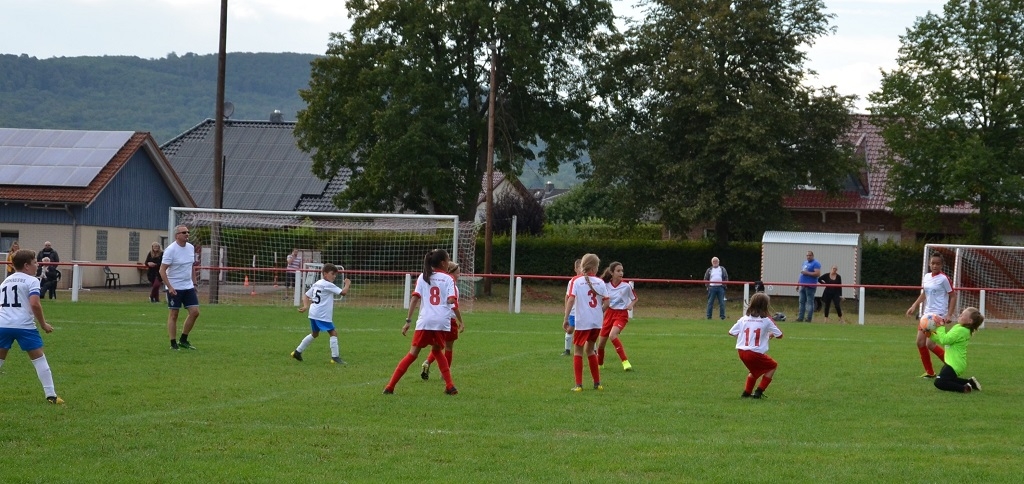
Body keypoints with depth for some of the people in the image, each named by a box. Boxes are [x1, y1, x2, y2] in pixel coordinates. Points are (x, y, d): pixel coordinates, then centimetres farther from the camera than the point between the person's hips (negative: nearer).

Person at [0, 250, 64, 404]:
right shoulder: (31, 281, 1)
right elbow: (34, 304, -12)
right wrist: (43, 324, -3)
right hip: (24, 325, -5)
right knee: (39, 358, 4)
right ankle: (51, 395, 1)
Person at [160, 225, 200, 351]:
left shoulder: (191, 248, 8)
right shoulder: (170, 250, -13)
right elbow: (162, 270, -15)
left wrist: (194, 283, 15)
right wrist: (170, 287, -21)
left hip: (189, 287, 6)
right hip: (174, 288, -6)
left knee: (195, 312, 0)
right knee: (173, 314, -1)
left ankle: (183, 340, 13)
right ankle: (173, 344, 5)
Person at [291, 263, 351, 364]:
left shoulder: (317, 284, 15)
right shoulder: (328, 285, -12)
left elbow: (306, 295, 16)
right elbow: (343, 292, -16)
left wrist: (306, 306, 5)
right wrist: (347, 284, 2)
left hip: (313, 314, 9)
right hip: (322, 315, -9)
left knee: (314, 334, 25)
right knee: (333, 333, -6)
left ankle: (298, 352, 29)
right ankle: (335, 357, -9)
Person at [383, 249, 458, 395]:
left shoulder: (423, 277, 12)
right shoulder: (448, 279, 8)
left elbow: (415, 298, 2)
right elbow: (451, 300, -5)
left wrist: (408, 320, 2)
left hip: (425, 321, 0)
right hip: (442, 321, 0)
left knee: (413, 353, 5)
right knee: (436, 350, 24)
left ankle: (390, 387, -3)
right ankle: (450, 386, 15)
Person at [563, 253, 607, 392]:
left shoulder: (576, 280, -3)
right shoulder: (600, 282, 4)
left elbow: (571, 299, -13)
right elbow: (606, 302, 1)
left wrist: (566, 318, -9)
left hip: (582, 322, -4)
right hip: (597, 322, 4)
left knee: (578, 351, 7)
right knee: (589, 349, 20)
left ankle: (579, 385, -1)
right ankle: (597, 383, 21)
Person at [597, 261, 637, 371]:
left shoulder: (626, 286, -9)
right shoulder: (606, 285, -3)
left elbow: (635, 299, 5)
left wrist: (631, 305, -13)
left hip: (621, 314, -4)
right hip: (609, 313, 4)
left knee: (612, 335, -31)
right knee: (601, 342, 7)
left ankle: (625, 362, -27)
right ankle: (599, 364, 34)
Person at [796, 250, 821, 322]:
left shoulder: (816, 263, -5)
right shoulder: (805, 263, 22)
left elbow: (818, 273, -17)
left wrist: (807, 273, -17)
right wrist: (798, 284, 24)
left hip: (810, 286, -9)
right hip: (802, 286, 9)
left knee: (809, 302, -7)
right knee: (801, 302, 8)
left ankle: (809, 318, -6)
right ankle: (800, 318, 10)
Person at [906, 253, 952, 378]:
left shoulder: (944, 279, -10)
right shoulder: (926, 277, 9)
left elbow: (952, 297, -8)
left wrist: (948, 315, -16)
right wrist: (914, 306, 15)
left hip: (938, 315, -7)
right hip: (927, 314, 8)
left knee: (930, 344, -14)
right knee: (920, 342, 3)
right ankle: (929, 372, 15)